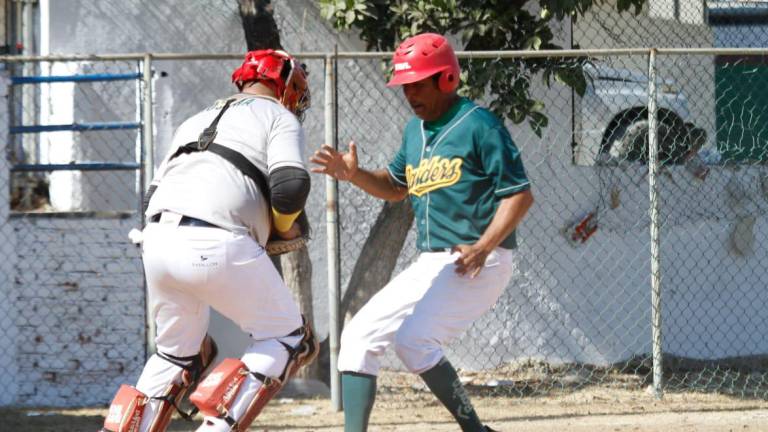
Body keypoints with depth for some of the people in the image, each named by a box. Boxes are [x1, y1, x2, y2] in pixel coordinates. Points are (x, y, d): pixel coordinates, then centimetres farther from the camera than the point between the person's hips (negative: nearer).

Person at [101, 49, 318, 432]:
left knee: (179, 351, 27)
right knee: (289, 339, 10)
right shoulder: (279, 117, 12)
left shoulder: (196, 121, 32)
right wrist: (284, 227, 13)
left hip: (157, 241, 7)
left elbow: (152, 197, 25)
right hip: (216, 246, -6)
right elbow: (290, 185, -7)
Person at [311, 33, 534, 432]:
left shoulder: (478, 125, -11)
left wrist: (483, 247, -24)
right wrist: (354, 175, 8)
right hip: (430, 264, 9)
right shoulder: (415, 130, 14)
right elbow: (395, 187, 28)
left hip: (479, 263, -9)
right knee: (359, 336, 3)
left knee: (413, 339, -24)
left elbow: (520, 194, -13)